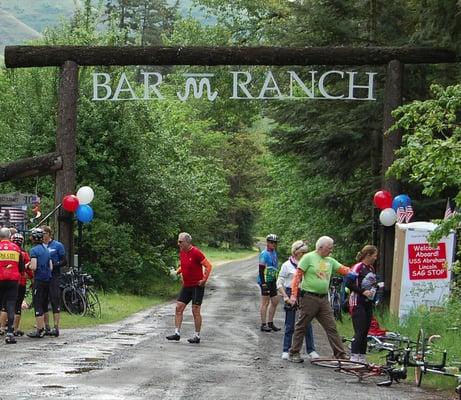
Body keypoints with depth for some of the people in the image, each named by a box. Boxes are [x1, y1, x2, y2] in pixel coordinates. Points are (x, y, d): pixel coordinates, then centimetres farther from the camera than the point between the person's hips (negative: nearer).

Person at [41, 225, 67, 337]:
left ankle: (56, 328, -7)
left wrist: (53, 265, -15)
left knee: (55, 302, -7)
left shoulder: (57, 245, 1)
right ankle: (46, 328, 13)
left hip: (53, 277, -5)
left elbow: (64, 262, 0)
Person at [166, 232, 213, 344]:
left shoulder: (196, 252, -17)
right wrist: (177, 272, 8)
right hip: (186, 286, 8)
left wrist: (204, 280, -17)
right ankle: (177, 333, 5)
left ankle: (197, 336, 5)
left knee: (195, 311, -3)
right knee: (179, 307, 2)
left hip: (197, 286, -8)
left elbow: (208, 266, -16)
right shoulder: (182, 252, 7)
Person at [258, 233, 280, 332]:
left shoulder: (274, 253, 14)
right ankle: (263, 325, 1)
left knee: (275, 301, 10)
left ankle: (270, 323, 19)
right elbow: (261, 269, -17)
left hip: (272, 281, 9)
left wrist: (275, 280, 20)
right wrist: (263, 283, -21)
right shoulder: (264, 254, -13)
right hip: (266, 281, -9)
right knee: (265, 302, -4)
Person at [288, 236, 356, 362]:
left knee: (331, 327, 3)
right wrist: (294, 294, -15)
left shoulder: (330, 261, 15)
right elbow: (298, 275, -8)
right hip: (309, 298, -6)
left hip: (323, 299, 6)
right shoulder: (308, 257, -4)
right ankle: (294, 353, 12)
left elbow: (343, 269, 11)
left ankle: (340, 355, 3)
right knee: (301, 327, 2)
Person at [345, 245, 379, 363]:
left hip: (368, 303, 8)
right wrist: (363, 291, -18)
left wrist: (375, 286, 8)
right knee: (359, 332, -12)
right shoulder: (358, 267, -12)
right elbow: (348, 283, -16)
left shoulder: (371, 268, 15)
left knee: (365, 331, 8)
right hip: (358, 303, -8)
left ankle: (362, 357, 13)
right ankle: (353, 357, -12)